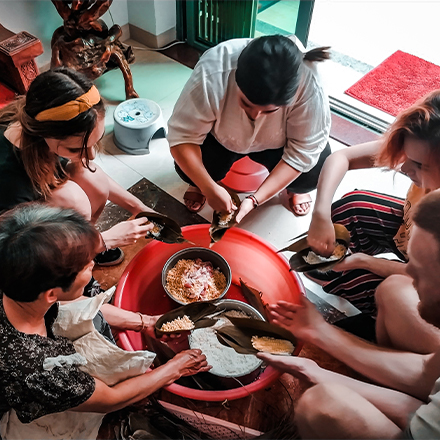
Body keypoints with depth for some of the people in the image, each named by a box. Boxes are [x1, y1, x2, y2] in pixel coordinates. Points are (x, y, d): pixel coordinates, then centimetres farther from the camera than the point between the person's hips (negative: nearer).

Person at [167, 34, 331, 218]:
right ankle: (199, 184, 13)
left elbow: (305, 150, -27)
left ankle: (294, 187, 14)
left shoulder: (309, 85, -36)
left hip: (277, 143, 1)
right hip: (221, 139, 0)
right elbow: (182, 135, -28)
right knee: (188, 168, -25)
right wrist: (210, 188, -39)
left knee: (313, 172, -23)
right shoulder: (212, 73, -37)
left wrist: (255, 199, -34)